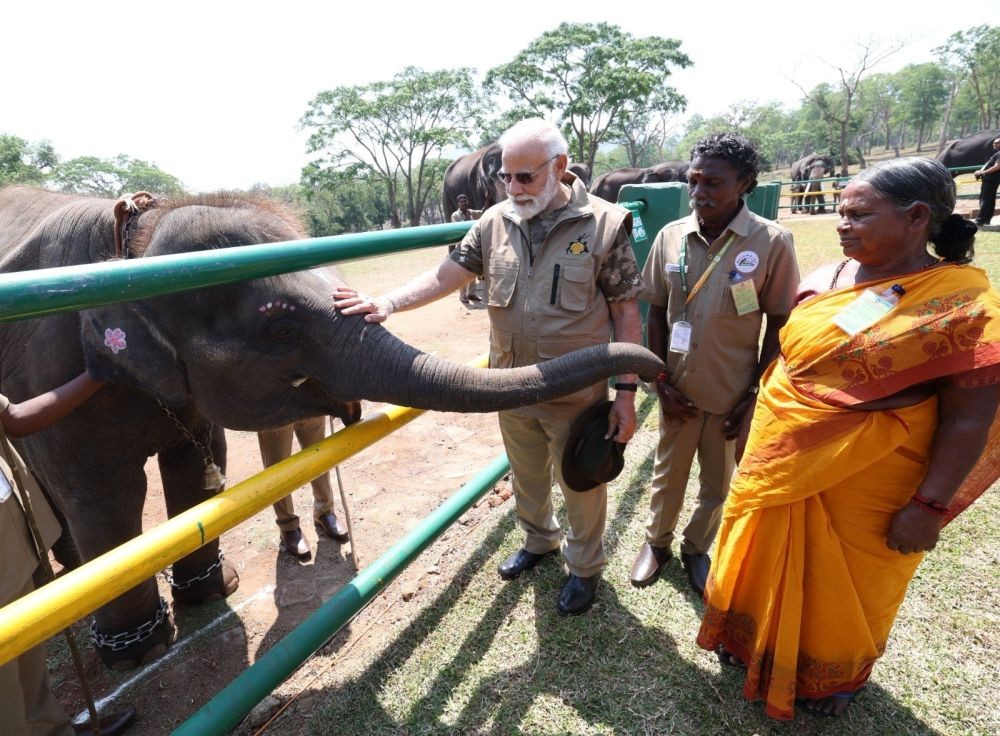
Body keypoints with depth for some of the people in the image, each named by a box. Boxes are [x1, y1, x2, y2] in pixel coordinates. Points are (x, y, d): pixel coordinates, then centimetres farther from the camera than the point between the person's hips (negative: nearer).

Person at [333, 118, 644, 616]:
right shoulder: (495, 222, -1)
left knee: (580, 486, 15)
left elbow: (626, 313, -10)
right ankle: (538, 540, 53)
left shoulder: (603, 224, -12)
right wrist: (386, 304, -18)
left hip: (577, 394, -4)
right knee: (526, 479, 24)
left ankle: (585, 566, 43)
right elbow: (445, 276, -3)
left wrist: (626, 393, -12)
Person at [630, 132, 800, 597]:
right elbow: (656, 313, 2)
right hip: (678, 389, 2)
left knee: (717, 483, 18)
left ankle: (696, 548, 43)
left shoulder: (771, 242, -13)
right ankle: (657, 541, 44)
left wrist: (755, 393, -7)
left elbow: (779, 325, -6)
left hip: (733, 395, -1)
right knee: (668, 473, 20)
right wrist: (661, 381, -2)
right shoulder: (671, 236, -5)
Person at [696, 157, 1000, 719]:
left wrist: (930, 506, -16)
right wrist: (758, 429, 12)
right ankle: (759, 645, 50)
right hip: (780, 461, 5)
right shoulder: (826, 280, 0)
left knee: (843, 585, 17)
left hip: (863, 482, -5)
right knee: (767, 562, 22)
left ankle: (834, 676, 46)